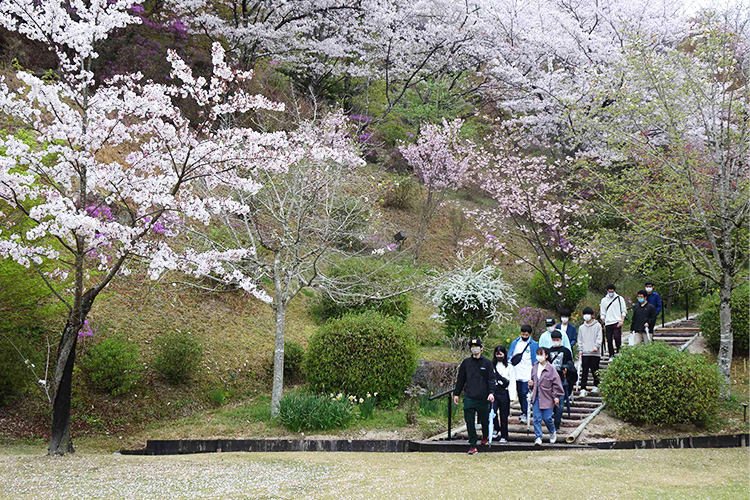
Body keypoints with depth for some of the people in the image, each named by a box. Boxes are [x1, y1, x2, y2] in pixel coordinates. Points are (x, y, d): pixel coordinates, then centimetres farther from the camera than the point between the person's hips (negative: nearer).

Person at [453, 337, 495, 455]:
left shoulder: (487, 363, 4)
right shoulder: (466, 362, 10)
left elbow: (491, 379, 0)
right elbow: (460, 379, 16)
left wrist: (491, 392, -14)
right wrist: (456, 393, 14)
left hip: (483, 397, -1)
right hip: (469, 398, 1)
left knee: (484, 420, 10)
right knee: (469, 422, -6)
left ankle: (485, 436, 41)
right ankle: (472, 445, 0)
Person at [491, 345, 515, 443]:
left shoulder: (509, 367, 5)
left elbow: (512, 383, 3)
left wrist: (512, 396, -4)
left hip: (504, 393, -1)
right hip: (493, 392, 1)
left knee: (504, 415, 2)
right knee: (492, 411, -18)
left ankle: (504, 437, 13)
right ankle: (496, 429, 5)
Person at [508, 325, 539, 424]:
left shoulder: (533, 345, 0)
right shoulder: (515, 343, 9)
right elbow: (510, 357, 13)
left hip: (527, 374, -4)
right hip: (516, 373, 4)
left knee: (524, 393, -10)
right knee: (519, 394, 11)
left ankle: (524, 414, -3)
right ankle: (523, 411, 26)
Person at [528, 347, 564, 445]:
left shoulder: (551, 368, -8)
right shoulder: (535, 367, 6)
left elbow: (556, 383, -5)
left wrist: (556, 396, -7)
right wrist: (531, 384, 0)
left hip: (547, 398, -4)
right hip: (536, 397, 4)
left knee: (547, 418, -1)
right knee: (537, 418, -1)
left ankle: (553, 432, 28)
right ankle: (538, 437, 5)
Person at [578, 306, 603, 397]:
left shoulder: (597, 325, 5)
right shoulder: (581, 327, 14)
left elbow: (599, 338, -2)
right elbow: (580, 339, 15)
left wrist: (596, 346, -17)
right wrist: (580, 350, 3)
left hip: (595, 353, -2)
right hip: (585, 353, 2)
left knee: (595, 370, 4)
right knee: (584, 371, -4)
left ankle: (596, 386, 21)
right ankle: (583, 389, -7)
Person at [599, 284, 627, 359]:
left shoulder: (620, 299, 7)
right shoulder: (604, 300, 14)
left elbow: (623, 311, 6)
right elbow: (602, 313, 16)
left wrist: (622, 321, -7)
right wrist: (603, 322, 6)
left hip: (617, 322, -3)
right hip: (608, 323, 3)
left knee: (617, 338, -15)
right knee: (609, 340, 0)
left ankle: (619, 352, 1)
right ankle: (611, 355, 7)